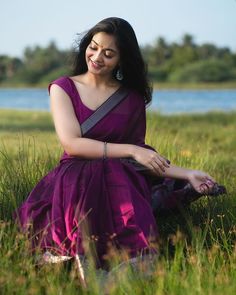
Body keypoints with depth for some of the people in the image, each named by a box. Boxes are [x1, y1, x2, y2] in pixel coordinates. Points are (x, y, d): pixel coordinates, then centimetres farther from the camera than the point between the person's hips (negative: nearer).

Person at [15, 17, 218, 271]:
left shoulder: (133, 98, 15)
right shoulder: (63, 88, 8)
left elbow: (142, 158, 14)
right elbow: (71, 144, -6)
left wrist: (188, 174, 2)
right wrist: (131, 150, -10)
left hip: (121, 182, 1)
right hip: (74, 181, -1)